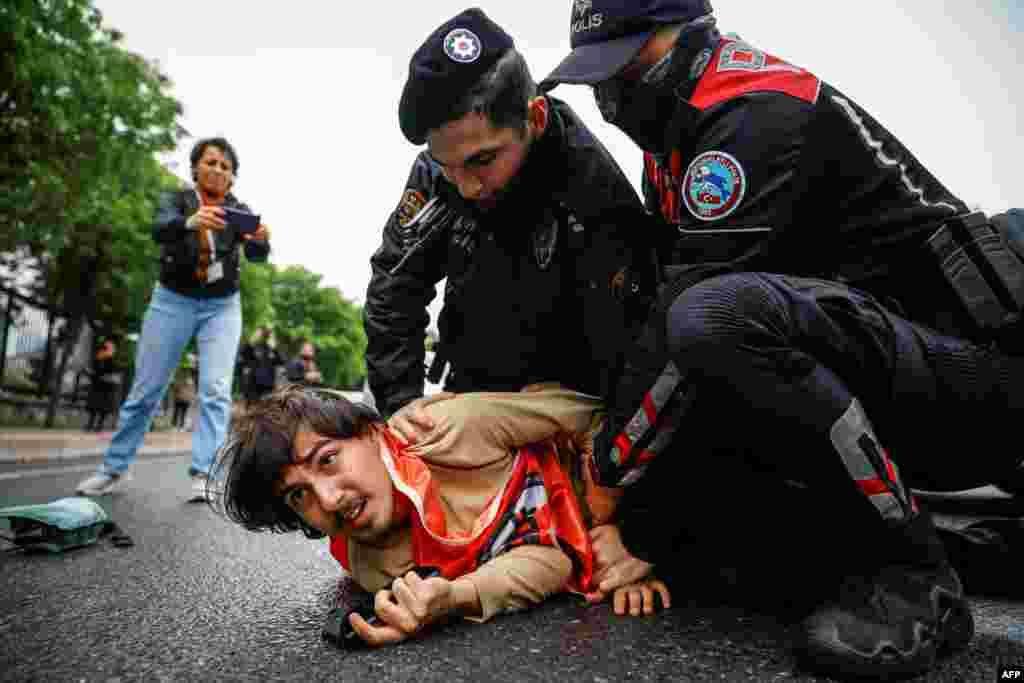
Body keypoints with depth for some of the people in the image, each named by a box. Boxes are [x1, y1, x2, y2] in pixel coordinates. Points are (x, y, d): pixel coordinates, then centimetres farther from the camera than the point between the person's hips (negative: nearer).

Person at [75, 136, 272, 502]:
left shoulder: (240, 210, 1)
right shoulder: (176, 200, -2)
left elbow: (255, 255, -14)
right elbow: (159, 228, -24)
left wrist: (262, 240, -39)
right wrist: (190, 222, -46)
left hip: (222, 306, 1)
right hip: (173, 301, 0)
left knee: (215, 390, -12)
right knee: (145, 389, 4)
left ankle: (203, 475, -12)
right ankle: (113, 469, 19)